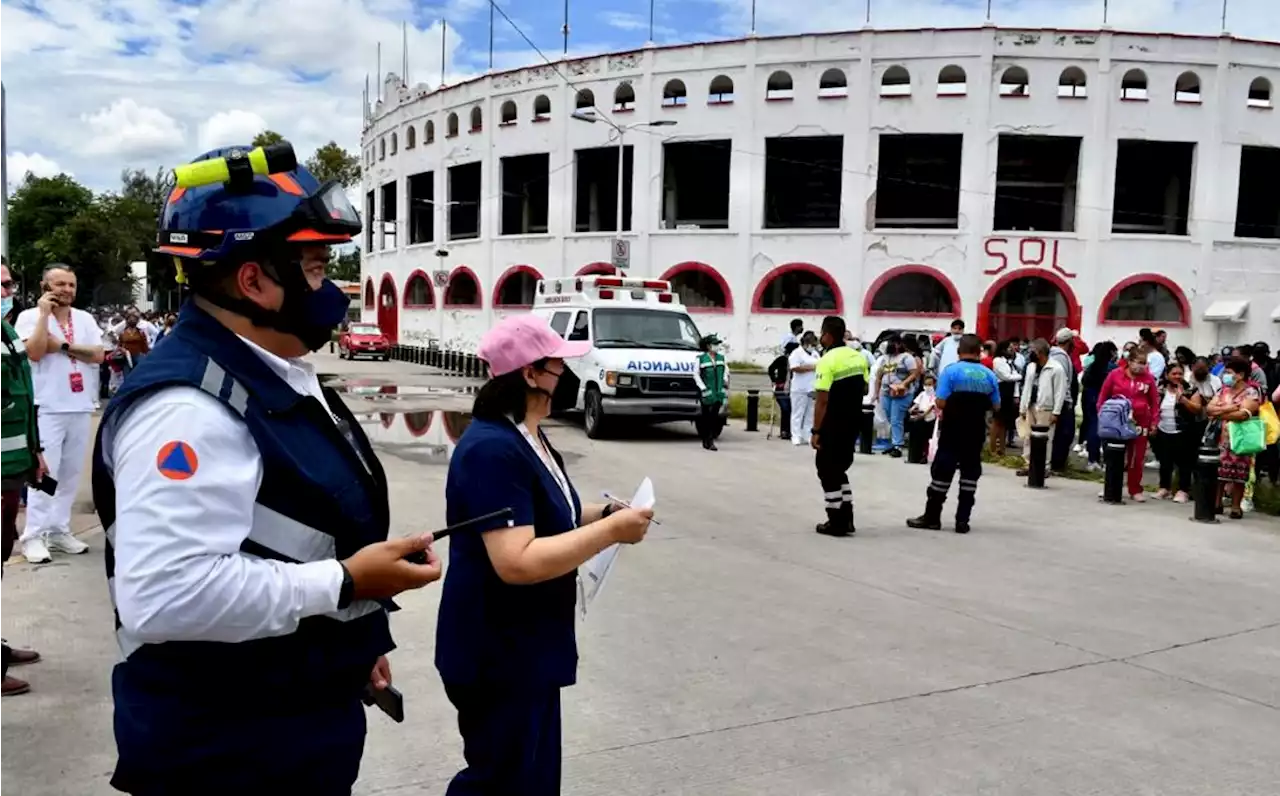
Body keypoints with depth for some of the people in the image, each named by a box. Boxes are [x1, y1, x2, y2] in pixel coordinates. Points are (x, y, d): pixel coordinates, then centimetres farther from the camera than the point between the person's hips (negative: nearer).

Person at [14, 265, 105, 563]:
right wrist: (44, 314, -13)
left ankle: (59, 530, 17)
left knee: (71, 473, 9)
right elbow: (34, 352, -17)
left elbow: (98, 355, -1)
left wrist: (62, 345, -10)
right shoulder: (29, 316, -1)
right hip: (47, 408, -5)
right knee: (45, 472, -7)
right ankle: (34, 535, -1)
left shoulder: (85, 318, 10)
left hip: (80, 407, 5)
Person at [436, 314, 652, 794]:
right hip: (498, 655, -10)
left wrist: (602, 513, 4)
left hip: (527, 647, 10)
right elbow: (517, 561, -32)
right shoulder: (493, 449, -25)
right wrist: (612, 531, -26)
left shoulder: (528, 438, 8)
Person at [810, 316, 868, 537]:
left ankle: (836, 523, 6)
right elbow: (863, 389, 15)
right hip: (852, 423, 7)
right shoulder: (857, 357, 6)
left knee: (827, 471, 4)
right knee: (839, 468, 19)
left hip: (832, 425, -7)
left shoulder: (828, 360, -17)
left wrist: (816, 431, -15)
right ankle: (846, 518, 19)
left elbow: (822, 400, -19)